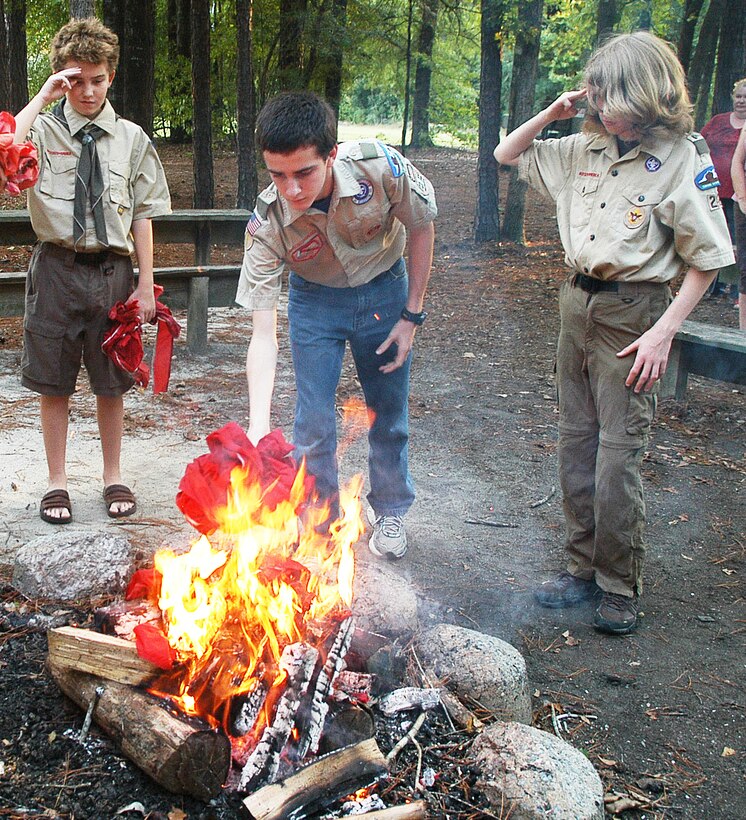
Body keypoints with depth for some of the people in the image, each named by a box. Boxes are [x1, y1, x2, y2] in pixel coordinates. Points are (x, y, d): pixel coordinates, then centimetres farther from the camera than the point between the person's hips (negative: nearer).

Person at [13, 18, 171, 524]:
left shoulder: (131, 138, 5)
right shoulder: (43, 130, 0)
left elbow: (142, 215, 5)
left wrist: (146, 285, 1)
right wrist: (41, 99, -17)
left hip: (113, 270, 1)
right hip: (57, 268, -1)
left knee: (112, 383, 11)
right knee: (54, 383, 7)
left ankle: (113, 477, 26)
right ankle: (57, 482, 21)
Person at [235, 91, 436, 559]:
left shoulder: (379, 167, -33)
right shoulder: (268, 223, -31)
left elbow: (422, 228, -11)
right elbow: (263, 335, -29)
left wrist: (413, 315, -10)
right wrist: (259, 427, -39)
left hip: (384, 291, 1)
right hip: (316, 300, 0)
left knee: (389, 411, 10)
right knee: (313, 419, -4)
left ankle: (390, 511, 32)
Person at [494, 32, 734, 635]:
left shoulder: (682, 160, -11)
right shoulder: (586, 149, 5)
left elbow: (707, 260, -9)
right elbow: (508, 154, 19)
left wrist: (664, 332, -16)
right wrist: (551, 114, 2)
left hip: (633, 313, -6)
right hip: (578, 302, 6)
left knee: (618, 457, -6)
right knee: (576, 445, 11)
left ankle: (620, 587, 10)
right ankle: (584, 568, 24)